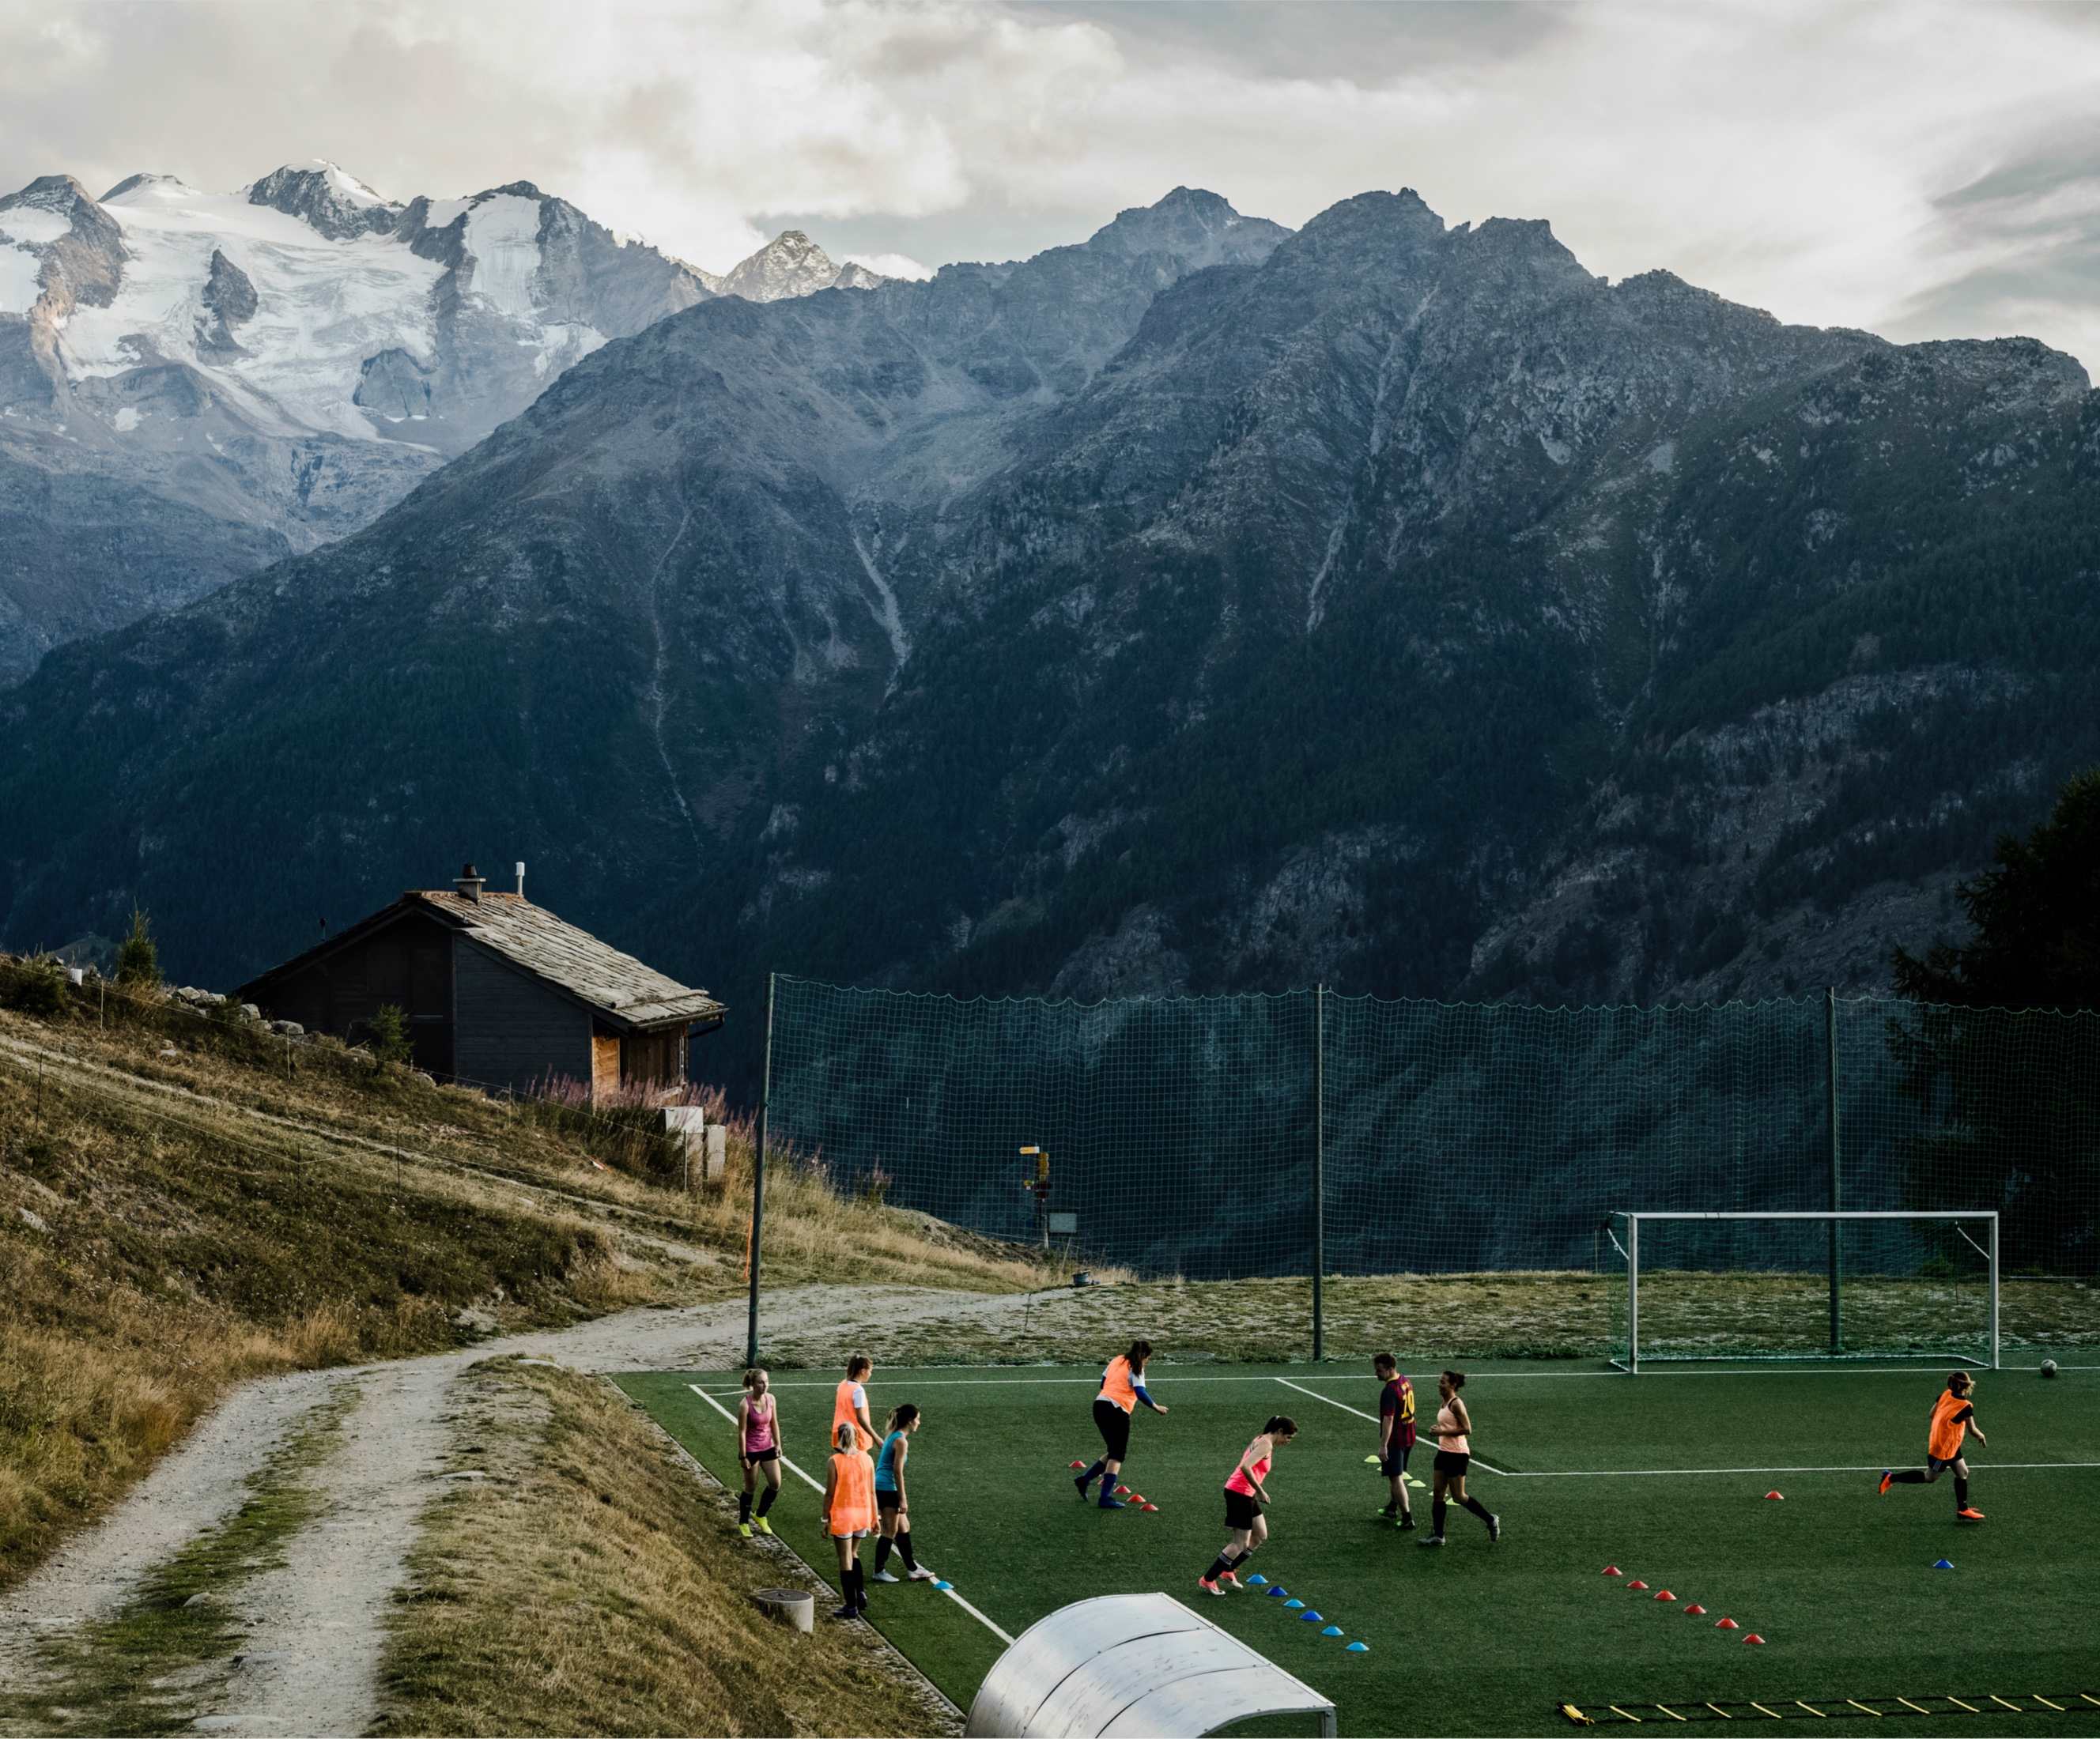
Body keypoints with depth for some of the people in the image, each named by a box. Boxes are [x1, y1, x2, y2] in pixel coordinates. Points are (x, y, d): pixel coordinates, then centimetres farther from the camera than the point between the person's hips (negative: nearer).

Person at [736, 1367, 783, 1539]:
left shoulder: (771, 1399, -5)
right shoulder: (745, 1404, -21)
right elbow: (742, 1432, -17)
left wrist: (777, 1444, 4)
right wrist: (743, 1457, -15)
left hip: (768, 1447, 5)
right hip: (751, 1450, -5)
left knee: (775, 1484, 3)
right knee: (750, 1488, 7)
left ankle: (760, 1516, 25)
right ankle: (743, 1523, 26)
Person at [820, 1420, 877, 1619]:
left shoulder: (834, 1462, -11)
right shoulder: (866, 1459, 0)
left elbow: (829, 1493, -9)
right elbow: (872, 1491, 4)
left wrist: (826, 1519, 0)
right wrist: (874, 1518, 12)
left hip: (842, 1515, -4)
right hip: (863, 1513, 4)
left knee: (845, 1560, 5)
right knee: (853, 1554, 24)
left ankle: (851, 1606, 9)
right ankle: (861, 1593, 11)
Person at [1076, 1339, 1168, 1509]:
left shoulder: (1117, 1360, 18)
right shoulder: (1136, 1368, -3)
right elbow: (1140, 1393, -14)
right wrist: (1157, 1408, -4)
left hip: (1100, 1405, 8)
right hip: (1117, 1411, -8)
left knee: (1113, 1452, 20)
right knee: (1117, 1455, -2)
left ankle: (1084, 1479, 15)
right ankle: (1106, 1498, -8)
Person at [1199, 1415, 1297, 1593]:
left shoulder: (1262, 1440, 14)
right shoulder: (1266, 1445, -17)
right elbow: (1245, 1467, -29)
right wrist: (1260, 1491, -22)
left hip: (1245, 1494, 10)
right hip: (1239, 1493, -10)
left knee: (1260, 1535, 17)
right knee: (1240, 1544, -3)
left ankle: (1228, 1571, 22)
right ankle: (1207, 1580, 3)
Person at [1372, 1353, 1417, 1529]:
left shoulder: (1390, 1391, -24)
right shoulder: (1406, 1382, 6)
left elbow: (1389, 1419, -29)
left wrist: (1383, 1446, -29)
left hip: (1395, 1439, -9)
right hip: (1408, 1436, 9)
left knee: (1396, 1478, -1)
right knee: (1399, 1475, 22)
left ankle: (1407, 1518, -1)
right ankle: (1393, 1509, 36)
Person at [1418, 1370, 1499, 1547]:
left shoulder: (1456, 1404, -16)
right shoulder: (1444, 1403, 11)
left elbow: (1467, 1429, -22)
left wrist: (1443, 1432, -20)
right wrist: (1440, 1431, 7)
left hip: (1457, 1455, -9)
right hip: (1444, 1453, 9)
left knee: (1458, 1497, -1)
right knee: (1437, 1494, 5)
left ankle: (1491, 1521, 15)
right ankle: (1437, 1535, 8)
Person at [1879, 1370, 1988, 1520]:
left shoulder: (1946, 1394, -5)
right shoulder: (1966, 1407, -26)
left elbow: (1931, 1415, 4)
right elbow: (1972, 1430, -19)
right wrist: (1981, 1436, 3)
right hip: (1943, 1449, -8)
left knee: (1963, 1473, 15)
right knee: (1929, 1477, 9)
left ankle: (1962, 1510, 22)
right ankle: (1891, 1479, 14)